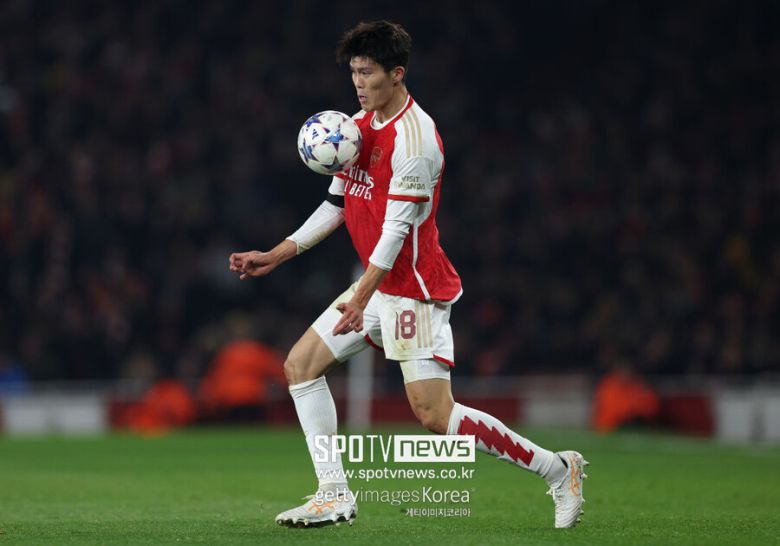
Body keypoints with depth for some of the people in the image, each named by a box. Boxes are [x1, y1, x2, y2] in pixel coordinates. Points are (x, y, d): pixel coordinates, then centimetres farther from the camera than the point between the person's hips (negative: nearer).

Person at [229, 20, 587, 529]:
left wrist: (362, 298, -27)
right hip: (378, 284, 10)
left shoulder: (415, 135, -19)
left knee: (434, 414, -14)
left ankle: (558, 469, -1)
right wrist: (275, 256, 13)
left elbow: (397, 227, -22)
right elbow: (336, 206, 17)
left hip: (415, 288, -10)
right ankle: (335, 495, 8)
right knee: (301, 363, 6)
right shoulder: (359, 125, 9)